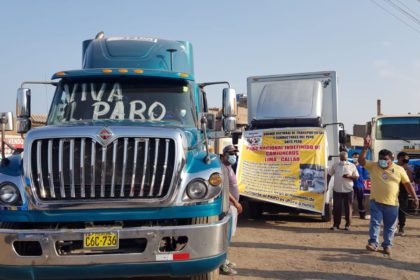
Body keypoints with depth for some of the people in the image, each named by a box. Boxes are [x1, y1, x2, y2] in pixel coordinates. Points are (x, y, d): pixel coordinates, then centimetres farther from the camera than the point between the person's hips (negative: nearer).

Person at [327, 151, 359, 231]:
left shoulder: (352, 166, 4)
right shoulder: (335, 165, 8)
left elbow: (356, 177, 3)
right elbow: (329, 175, 13)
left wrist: (349, 176, -15)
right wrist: (327, 185, 6)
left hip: (348, 190, -1)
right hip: (337, 190, 1)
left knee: (348, 208, 3)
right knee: (336, 208, 3)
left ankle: (348, 225, 13)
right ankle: (336, 225, 10)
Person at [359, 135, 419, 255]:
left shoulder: (399, 169, 1)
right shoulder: (373, 166, -1)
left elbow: (407, 184, 4)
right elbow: (361, 161, -12)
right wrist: (365, 148, -25)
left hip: (392, 204, 1)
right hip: (376, 202, -1)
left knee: (389, 226, 9)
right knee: (374, 223, -4)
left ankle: (387, 245, 20)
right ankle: (373, 243, -1)